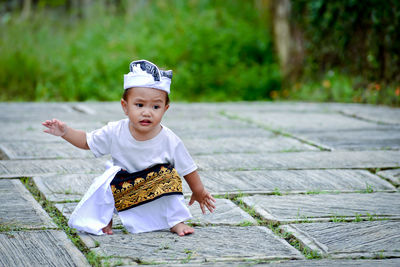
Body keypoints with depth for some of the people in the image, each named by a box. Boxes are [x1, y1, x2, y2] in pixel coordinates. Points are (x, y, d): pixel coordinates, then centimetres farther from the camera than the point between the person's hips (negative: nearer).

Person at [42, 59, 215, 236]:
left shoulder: (169, 141, -18)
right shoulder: (115, 132, -15)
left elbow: (187, 169, -5)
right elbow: (86, 141, 0)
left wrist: (199, 193, 5)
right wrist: (65, 131, -14)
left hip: (155, 195, 0)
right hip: (123, 189, 0)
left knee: (169, 175, -25)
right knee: (109, 177, -26)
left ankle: (176, 221, -9)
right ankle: (103, 219, -5)